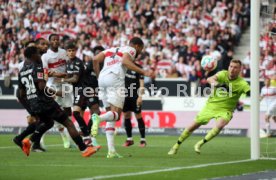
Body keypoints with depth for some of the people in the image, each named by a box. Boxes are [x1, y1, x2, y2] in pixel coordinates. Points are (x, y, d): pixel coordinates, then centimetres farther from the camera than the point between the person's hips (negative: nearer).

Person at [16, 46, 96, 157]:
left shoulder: (21, 72, 13)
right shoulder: (37, 67, -10)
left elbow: (21, 94, 15)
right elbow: (42, 86, -22)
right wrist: (56, 93, -12)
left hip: (33, 105, 8)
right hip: (44, 102, -8)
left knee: (48, 123, 32)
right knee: (68, 123, -3)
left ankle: (29, 141, 17)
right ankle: (84, 149, -7)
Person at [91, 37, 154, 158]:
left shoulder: (111, 50, 32)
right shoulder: (131, 50, 13)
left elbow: (95, 59, 18)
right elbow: (125, 61, -10)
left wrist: (98, 76, 29)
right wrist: (144, 72, -14)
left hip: (102, 78, 7)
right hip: (115, 78, -7)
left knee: (111, 116, 11)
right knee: (116, 114, -8)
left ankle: (111, 150, 2)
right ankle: (98, 118, -42)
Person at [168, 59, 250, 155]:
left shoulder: (241, 83, -14)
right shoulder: (223, 74, -9)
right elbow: (210, 79, -28)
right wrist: (215, 83, -51)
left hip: (225, 110, -2)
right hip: (211, 105, 2)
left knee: (219, 125, -32)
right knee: (193, 126, 4)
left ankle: (200, 144, -16)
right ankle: (176, 146, 24)